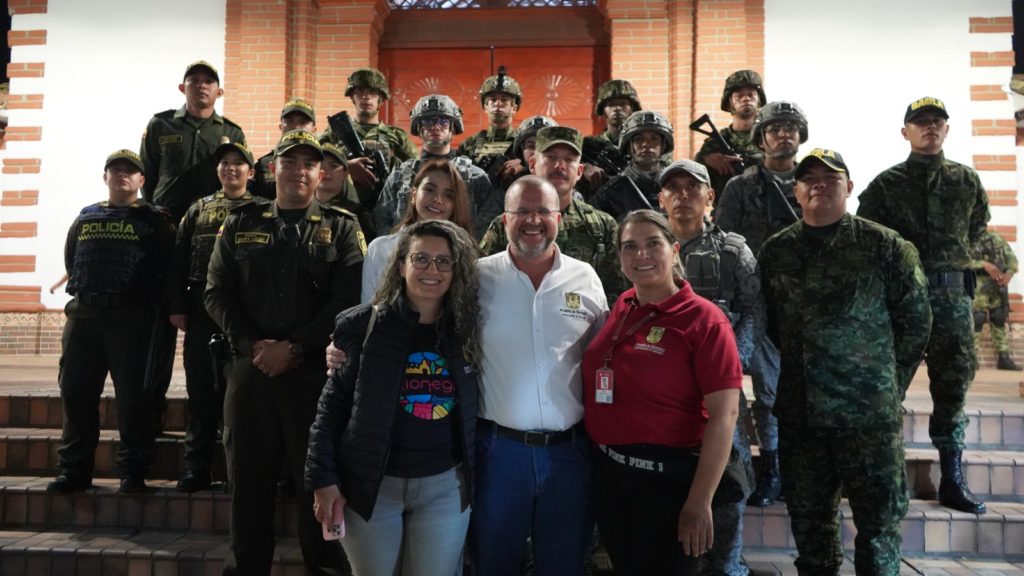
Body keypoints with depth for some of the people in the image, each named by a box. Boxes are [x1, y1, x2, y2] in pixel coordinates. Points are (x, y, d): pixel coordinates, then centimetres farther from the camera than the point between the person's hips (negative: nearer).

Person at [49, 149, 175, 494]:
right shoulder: (85, 219, 18)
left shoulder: (155, 220, 6)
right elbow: (70, 261, 23)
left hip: (132, 318, -4)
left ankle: (132, 472, 4)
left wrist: (148, 302, -1)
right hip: (83, 316, 4)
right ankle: (73, 469, 14)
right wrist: (82, 295, 14)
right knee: (76, 393, 4)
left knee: (133, 396, -5)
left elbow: (170, 267, 1)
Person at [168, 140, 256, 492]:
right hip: (202, 311, 3)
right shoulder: (199, 209, 15)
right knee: (201, 388, 6)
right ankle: (196, 466, 14)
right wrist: (177, 307, 2)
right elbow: (179, 261, 11)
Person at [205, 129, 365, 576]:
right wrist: (252, 344, -9)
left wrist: (293, 347, -14)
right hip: (249, 368, 3)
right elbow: (217, 292, 6)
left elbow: (346, 300, -6)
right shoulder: (240, 223, 13)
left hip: (315, 371, -2)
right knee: (248, 479, 10)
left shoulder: (341, 228, 5)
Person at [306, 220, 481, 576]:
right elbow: (332, 403, -3)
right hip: (372, 482, -1)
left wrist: (475, 474, 1)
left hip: (445, 484, 2)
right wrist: (322, 478, -7)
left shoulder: (468, 329, 0)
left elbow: (475, 407, 7)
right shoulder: (362, 325, -6)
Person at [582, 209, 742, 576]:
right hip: (607, 473, 6)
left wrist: (699, 503, -19)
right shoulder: (619, 309, 4)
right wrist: (599, 456, 8)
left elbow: (724, 414, -17)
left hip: (667, 479, -6)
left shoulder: (703, 319, -14)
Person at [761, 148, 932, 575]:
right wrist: (798, 373, 7)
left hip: (871, 412, -3)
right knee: (808, 519, 14)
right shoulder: (775, 252, 7)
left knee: (879, 521, 7)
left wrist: (890, 382, 1)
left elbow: (916, 320, 2)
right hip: (799, 412, 3)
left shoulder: (886, 246, -2)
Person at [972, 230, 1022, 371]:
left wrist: (1009, 273, -11)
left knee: (999, 321, 9)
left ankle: (1003, 358, 16)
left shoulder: (995, 238, 12)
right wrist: (984, 264, -25)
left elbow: (1011, 257, 7)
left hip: (998, 287, 5)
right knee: (975, 322, -9)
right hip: (977, 288, -5)